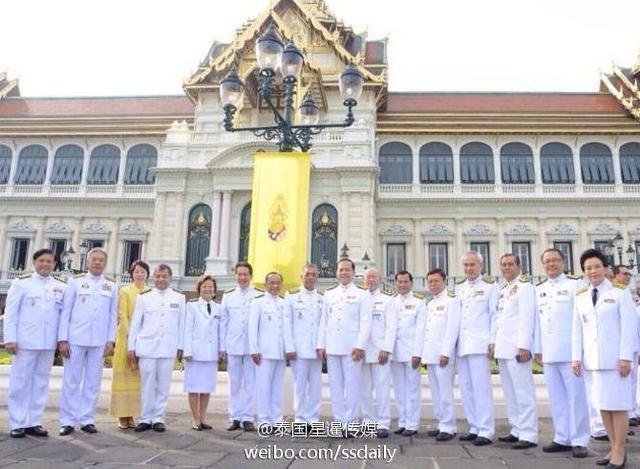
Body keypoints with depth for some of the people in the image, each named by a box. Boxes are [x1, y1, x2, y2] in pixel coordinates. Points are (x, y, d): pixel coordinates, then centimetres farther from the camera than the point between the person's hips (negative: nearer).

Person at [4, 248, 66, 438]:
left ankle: (33, 422, 15)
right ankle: (18, 423, 11)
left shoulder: (61, 286, 9)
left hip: (48, 343, 3)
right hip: (25, 341, -3)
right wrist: (10, 339, -7)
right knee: (20, 382, 2)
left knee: (41, 382, 7)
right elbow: (10, 312, -1)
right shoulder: (21, 282, 2)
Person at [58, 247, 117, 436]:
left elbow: (113, 315, 7)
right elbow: (65, 311, 1)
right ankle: (67, 420, 12)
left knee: (93, 381, 6)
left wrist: (110, 340, 1)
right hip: (76, 338, -1)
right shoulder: (76, 281, 4)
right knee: (71, 380, 3)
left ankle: (87, 419, 14)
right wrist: (62, 339, -4)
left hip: (99, 341, 1)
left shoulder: (111, 285, 8)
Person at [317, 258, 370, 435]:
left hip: (352, 347, -4)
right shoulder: (329, 294, 16)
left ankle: (349, 423, 6)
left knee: (352, 386, -3)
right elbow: (323, 321, 13)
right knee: (335, 386, 6)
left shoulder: (361, 294, 5)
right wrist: (321, 345, 6)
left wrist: (360, 345, -12)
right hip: (331, 347, 4)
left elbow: (365, 322, -3)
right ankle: (338, 422, 14)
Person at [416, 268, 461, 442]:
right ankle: (442, 424, 17)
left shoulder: (452, 300, -3)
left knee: (445, 392, -7)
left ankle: (448, 427, 0)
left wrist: (445, 352, -17)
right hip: (430, 354, 8)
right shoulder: (430, 304, 20)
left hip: (443, 354, -7)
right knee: (436, 393, 10)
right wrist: (423, 353, 13)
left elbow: (452, 328, -11)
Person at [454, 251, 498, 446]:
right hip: (462, 344, 6)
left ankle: (486, 431, 0)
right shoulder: (458, 288, 16)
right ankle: (474, 428, 18)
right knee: (466, 388, 8)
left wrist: (493, 342, -8)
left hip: (479, 344, -5)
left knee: (481, 387, -7)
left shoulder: (490, 286, 2)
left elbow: (495, 316, -2)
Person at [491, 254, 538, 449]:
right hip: (502, 348, 8)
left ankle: (528, 435, 0)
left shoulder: (525, 287, -6)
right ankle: (517, 430, 21)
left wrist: (523, 345, -19)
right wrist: (493, 341, 15)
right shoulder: (502, 290, 18)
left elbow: (527, 318, -14)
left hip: (517, 347, -8)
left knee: (523, 391, -5)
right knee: (510, 391, 13)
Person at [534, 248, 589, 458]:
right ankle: (562, 438, 19)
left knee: (576, 395, 0)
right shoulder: (539, 289, 15)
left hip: (570, 351, -5)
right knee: (556, 397, 10)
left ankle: (578, 440, 10)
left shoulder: (575, 284, 0)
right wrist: (537, 348, 11)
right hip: (548, 352, 5)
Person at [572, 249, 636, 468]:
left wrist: (625, 357, -11)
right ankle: (614, 448, 17)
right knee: (602, 405, 7)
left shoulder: (620, 293, 0)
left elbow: (629, 326, -4)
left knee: (618, 404, -1)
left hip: (614, 357, -4)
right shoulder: (580, 298, 11)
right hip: (592, 359, 4)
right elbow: (577, 329, 11)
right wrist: (576, 357, 5)